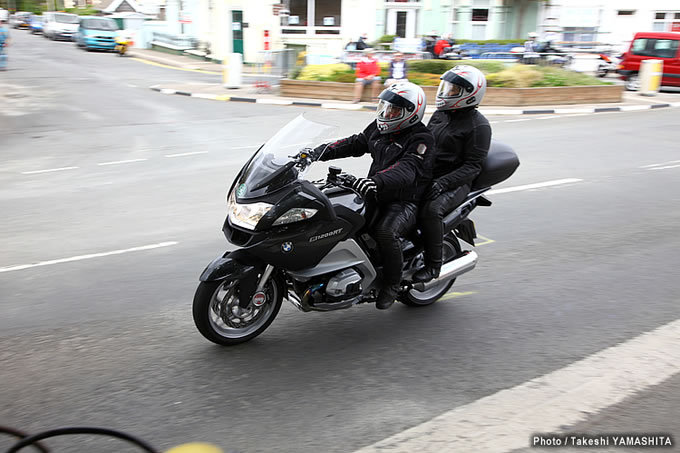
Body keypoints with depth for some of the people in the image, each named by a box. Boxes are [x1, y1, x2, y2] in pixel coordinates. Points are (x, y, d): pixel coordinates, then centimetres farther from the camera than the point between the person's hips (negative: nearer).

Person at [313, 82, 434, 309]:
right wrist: (320, 151, -3)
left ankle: (392, 282, -10)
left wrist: (376, 181, -47)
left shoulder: (421, 139, -14)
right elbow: (354, 144, 11)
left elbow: (407, 169, -30)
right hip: (377, 194, 8)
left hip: (405, 201, -8)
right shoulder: (379, 128, 11)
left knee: (385, 231, -34)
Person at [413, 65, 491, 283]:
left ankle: (433, 264, -18)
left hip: (455, 182, -7)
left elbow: (473, 166, -14)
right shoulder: (440, 114, 15)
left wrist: (443, 183, -26)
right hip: (425, 175, 7)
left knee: (431, 209, -35)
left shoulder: (478, 125, -7)